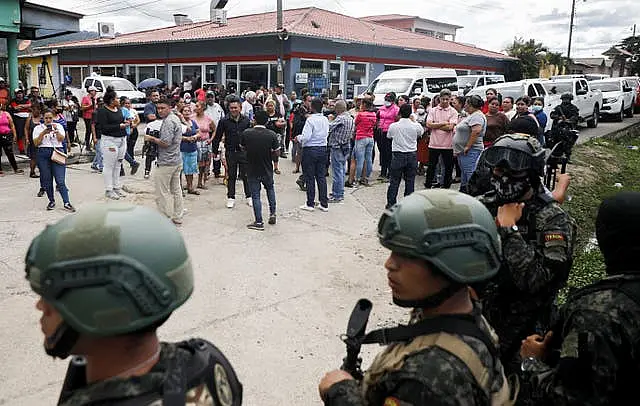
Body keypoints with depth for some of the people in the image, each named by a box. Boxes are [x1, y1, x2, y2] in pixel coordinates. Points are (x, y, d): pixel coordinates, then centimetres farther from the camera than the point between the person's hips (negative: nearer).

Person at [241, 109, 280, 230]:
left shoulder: (246, 133, -10)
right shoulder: (272, 135, -12)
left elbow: (243, 148, 4)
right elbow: (277, 153, -6)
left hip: (252, 169, -1)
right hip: (267, 169, 1)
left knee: (255, 195, 6)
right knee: (270, 189, 26)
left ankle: (259, 222, 8)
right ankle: (272, 214, 25)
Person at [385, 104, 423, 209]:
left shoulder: (393, 126, -8)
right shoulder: (416, 126, -6)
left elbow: (388, 136, 10)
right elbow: (421, 132, 16)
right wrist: (413, 120, 23)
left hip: (398, 155, -1)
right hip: (412, 155, 1)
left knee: (394, 181, 5)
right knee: (410, 181, 8)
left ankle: (391, 203, 8)